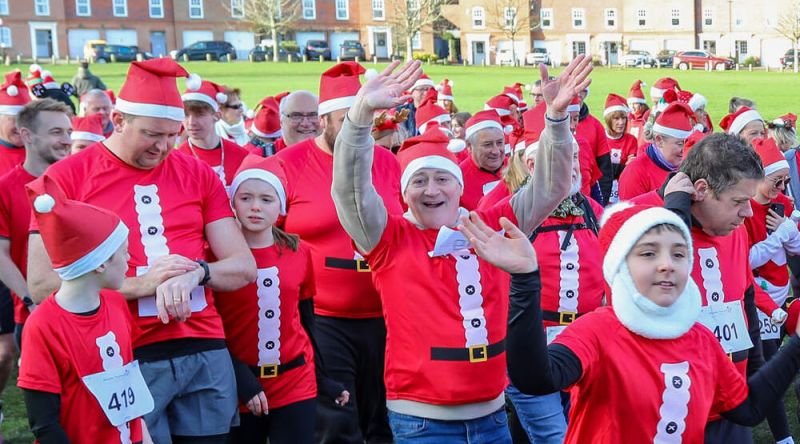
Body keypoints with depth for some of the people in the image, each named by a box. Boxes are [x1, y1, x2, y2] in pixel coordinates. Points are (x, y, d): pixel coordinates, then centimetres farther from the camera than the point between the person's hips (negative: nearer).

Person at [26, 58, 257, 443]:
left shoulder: (199, 175, 9)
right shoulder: (66, 177, -2)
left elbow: (245, 268, 8)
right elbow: (40, 286, -9)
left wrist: (197, 272, -14)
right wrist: (139, 284, -18)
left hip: (206, 353, 4)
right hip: (125, 360, -3)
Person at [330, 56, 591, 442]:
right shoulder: (391, 239, -3)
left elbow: (548, 188, 3)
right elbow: (350, 188, -17)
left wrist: (557, 117, -11)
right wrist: (362, 113, -30)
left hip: (491, 411, 3)